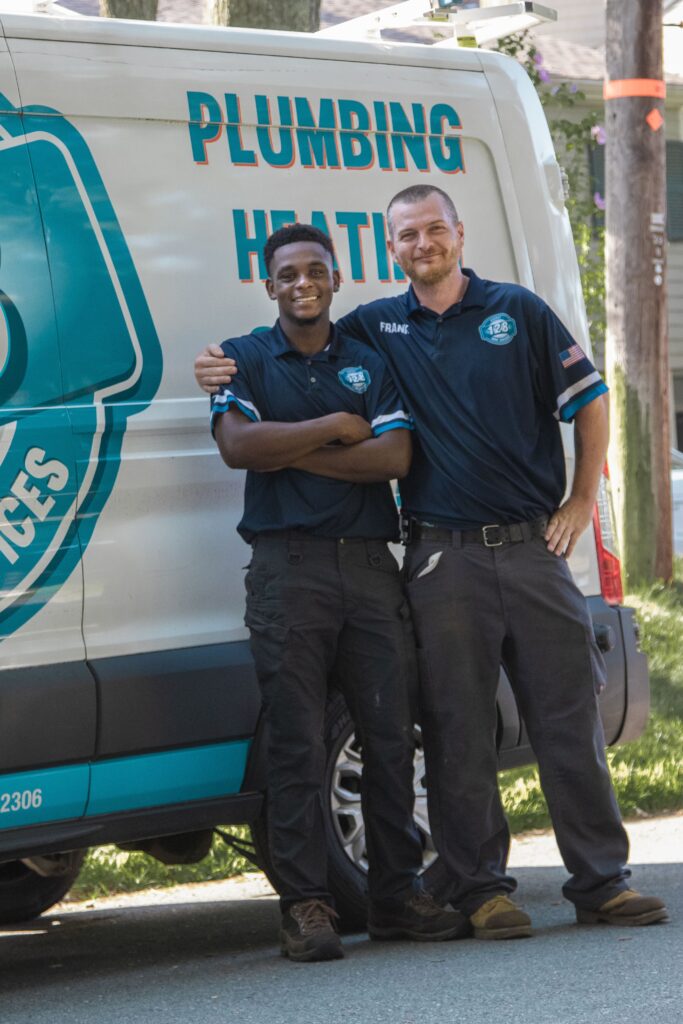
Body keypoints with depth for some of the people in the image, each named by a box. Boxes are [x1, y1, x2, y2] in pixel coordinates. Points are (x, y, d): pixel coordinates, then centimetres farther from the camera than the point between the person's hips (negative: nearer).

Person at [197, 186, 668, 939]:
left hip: (533, 546, 0)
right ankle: (481, 889, 8)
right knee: (458, 731, 0)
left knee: (569, 715, 2)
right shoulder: (374, 328, 9)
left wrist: (581, 503, 5)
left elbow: (588, 403, 11)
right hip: (443, 559, 0)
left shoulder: (519, 311, 7)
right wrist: (224, 369, -2)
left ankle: (602, 881, 8)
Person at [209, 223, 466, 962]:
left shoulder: (370, 363, 15)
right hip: (288, 568, -3)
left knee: (390, 734, 1)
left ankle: (397, 894, 9)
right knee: (298, 742, -5)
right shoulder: (244, 360, 10)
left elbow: (395, 456, -1)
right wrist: (335, 428, -5)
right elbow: (238, 444, -9)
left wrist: (291, 454, -6)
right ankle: (304, 906, -4)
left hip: (370, 565, 3)